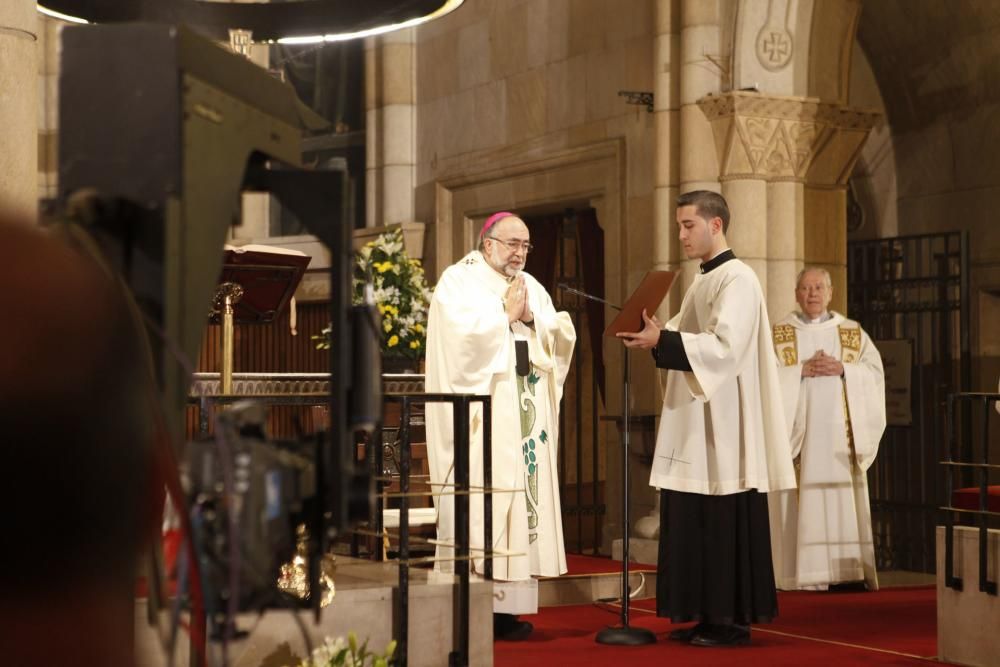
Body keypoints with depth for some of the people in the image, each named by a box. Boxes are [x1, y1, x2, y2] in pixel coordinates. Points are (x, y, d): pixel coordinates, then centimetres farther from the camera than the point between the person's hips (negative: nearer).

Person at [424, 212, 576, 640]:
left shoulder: (531, 287, 19)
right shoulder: (459, 280, 1)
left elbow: (562, 338, 12)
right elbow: (464, 334, -16)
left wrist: (531, 318, -4)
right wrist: (506, 313, -7)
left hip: (526, 413, 6)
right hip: (482, 412, -6)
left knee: (523, 498, 0)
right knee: (478, 504, -11)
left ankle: (506, 604, 2)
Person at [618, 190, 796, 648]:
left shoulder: (737, 278, -12)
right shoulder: (704, 280, 17)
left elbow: (724, 346, -22)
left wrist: (662, 341, -22)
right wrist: (656, 336, 3)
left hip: (723, 425, -9)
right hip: (696, 424, 9)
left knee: (723, 524, -5)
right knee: (697, 523, 9)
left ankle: (732, 620, 0)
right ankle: (709, 615, 14)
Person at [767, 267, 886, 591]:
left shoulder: (853, 333, 13)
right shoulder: (778, 334, 8)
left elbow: (874, 371, 4)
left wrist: (843, 369, -11)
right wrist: (802, 370, -14)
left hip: (839, 430, 2)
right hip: (799, 429, -1)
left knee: (843, 497, -4)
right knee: (802, 498, -7)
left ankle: (847, 569, -3)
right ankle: (804, 570, -6)